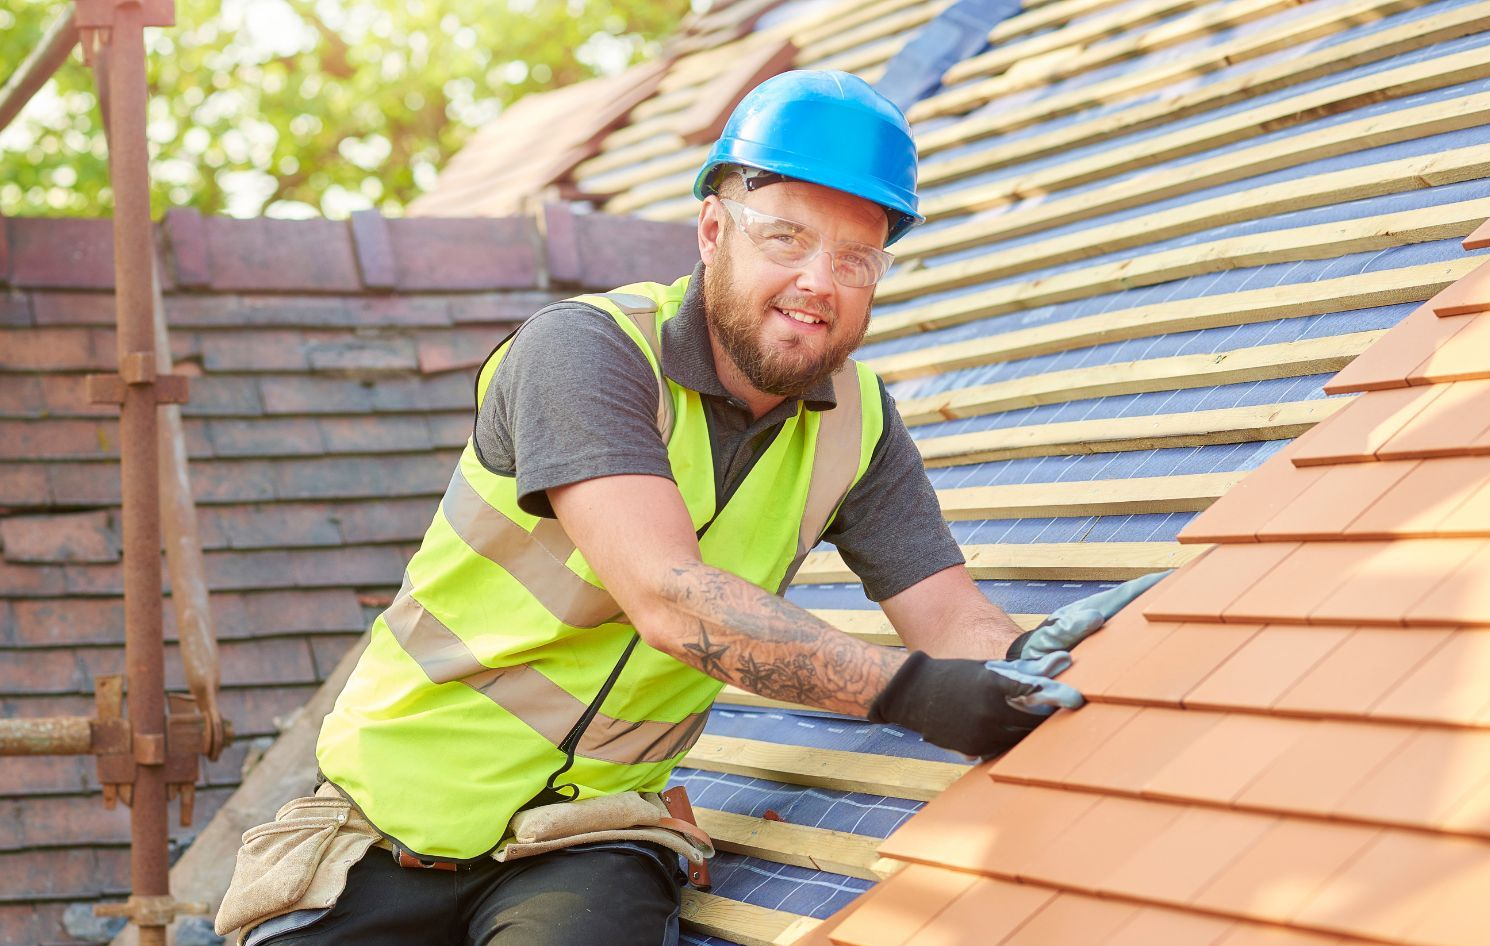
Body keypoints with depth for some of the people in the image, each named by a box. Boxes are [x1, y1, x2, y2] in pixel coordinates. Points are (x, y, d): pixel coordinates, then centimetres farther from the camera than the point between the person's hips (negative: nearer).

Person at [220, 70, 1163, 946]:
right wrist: (906, 690, -35)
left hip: (588, 834, 2)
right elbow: (671, 598, -28)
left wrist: (1032, 665, -27)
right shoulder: (585, 348, -17)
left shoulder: (856, 422, 2)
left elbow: (955, 618, -3)